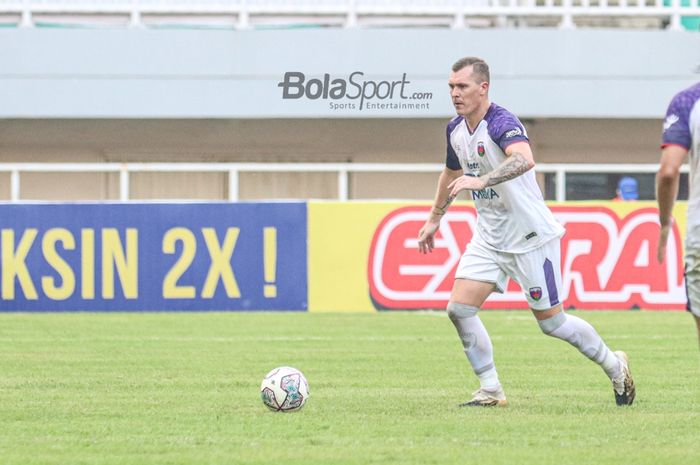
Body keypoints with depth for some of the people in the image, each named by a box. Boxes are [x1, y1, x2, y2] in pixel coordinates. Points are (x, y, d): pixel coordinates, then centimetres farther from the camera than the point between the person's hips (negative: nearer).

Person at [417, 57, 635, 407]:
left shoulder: (501, 123, -22)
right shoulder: (456, 129, 4)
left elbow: (524, 158, -45)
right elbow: (452, 173, 25)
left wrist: (481, 180, -55)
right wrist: (434, 220, 31)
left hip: (530, 237, -7)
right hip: (488, 237, 7)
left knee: (551, 322, 1)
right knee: (459, 308, -7)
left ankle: (614, 366, 23)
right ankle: (491, 391, 3)